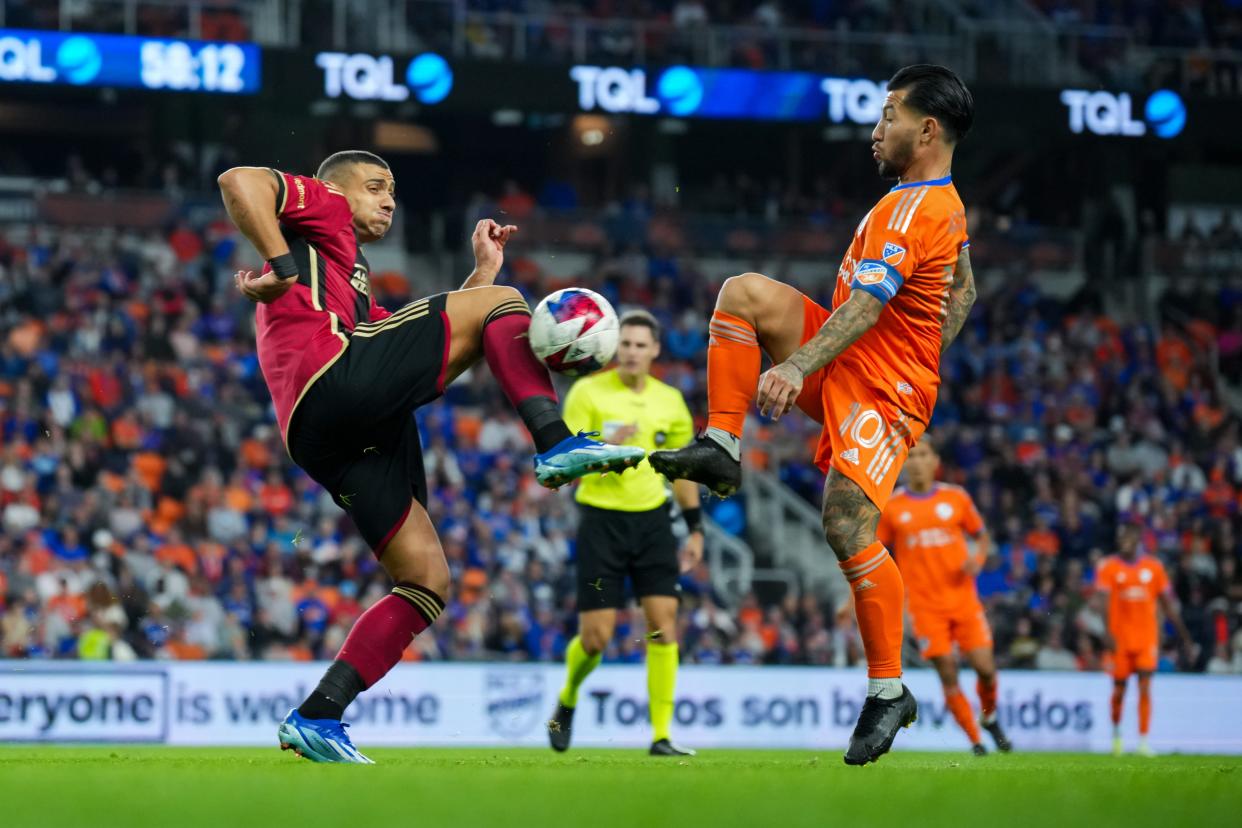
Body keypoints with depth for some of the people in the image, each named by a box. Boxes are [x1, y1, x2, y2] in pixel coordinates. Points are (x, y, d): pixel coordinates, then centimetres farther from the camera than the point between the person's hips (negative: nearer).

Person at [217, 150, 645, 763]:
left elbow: (437, 347, 35)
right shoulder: (320, 210, 18)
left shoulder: (357, 289, 42)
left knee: (426, 583, 6)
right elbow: (238, 181, -1)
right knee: (500, 302, -6)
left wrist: (481, 271, 33)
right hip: (332, 377, -9)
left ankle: (315, 718, 0)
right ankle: (556, 444, -23)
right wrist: (282, 265, -6)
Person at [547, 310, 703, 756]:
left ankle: (661, 734, -5)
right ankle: (567, 700, 29)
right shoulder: (587, 393, -6)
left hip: (652, 520, 3)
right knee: (596, 636, -3)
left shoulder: (669, 401, 6)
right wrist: (606, 445, -29)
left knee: (663, 624, -9)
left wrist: (695, 529, 15)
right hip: (601, 520, -3)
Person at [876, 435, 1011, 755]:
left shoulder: (956, 498, 4)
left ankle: (989, 717, 24)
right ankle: (975, 740, 5)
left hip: (963, 600, 1)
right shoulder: (892, 507, 1)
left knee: (984, 667, -6)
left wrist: (977, 560, -6)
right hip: (925, 605, -1)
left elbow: (982, 537, 15)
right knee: (948, 676, -7)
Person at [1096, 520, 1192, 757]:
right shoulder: (1108, 567, -1)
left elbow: (1167, 603, 12)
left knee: (1145, 688, -9)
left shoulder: (1153, 566, 6)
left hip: (1147, 637, 1)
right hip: (1120, 638, -1)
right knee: (1119, 689, 8)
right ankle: (1116, 733, 31)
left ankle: (1143, 741, -12)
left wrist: (1181, 631, 10)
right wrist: (1107, 634, -22)